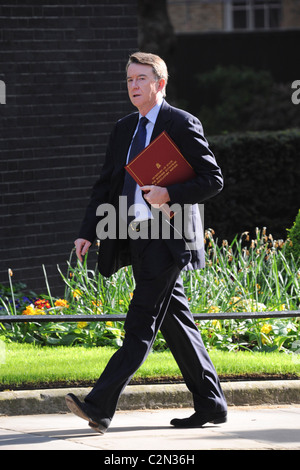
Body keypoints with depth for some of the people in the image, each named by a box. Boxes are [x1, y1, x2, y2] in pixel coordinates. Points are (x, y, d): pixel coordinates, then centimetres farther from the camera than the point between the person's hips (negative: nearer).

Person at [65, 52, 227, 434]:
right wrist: (88, 232, 4)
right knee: (176, 323, 11)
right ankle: (210, 405, 18)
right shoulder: (124, 129, 16)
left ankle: (99, 407, -21)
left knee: (140, 326, -12)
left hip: (168, 240, -8)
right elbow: (105, 184, 16)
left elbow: (213, 180, -6)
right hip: (136, 240, 8)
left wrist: (169, 195, -18)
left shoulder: (182, 125, -5)